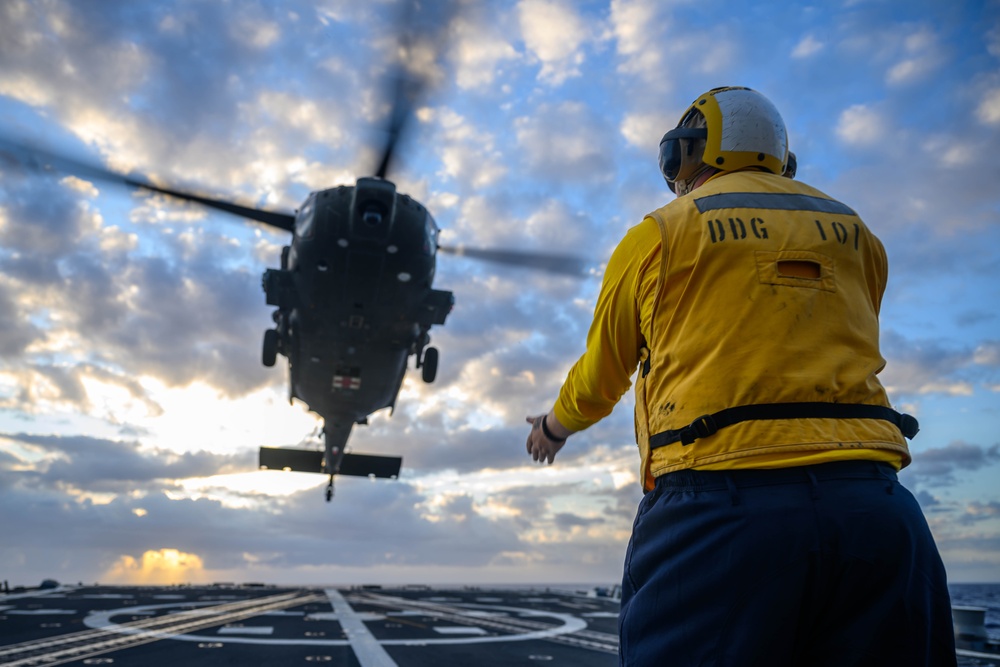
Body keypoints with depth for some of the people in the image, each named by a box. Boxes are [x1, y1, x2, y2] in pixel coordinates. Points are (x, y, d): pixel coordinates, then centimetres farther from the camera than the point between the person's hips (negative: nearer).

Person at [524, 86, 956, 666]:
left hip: (720, 508, -4)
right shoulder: (856, 235, 17)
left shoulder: (659, 234, 6)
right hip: (875, 509, 5)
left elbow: (599, 383, 15)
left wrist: (553, 427, 35)